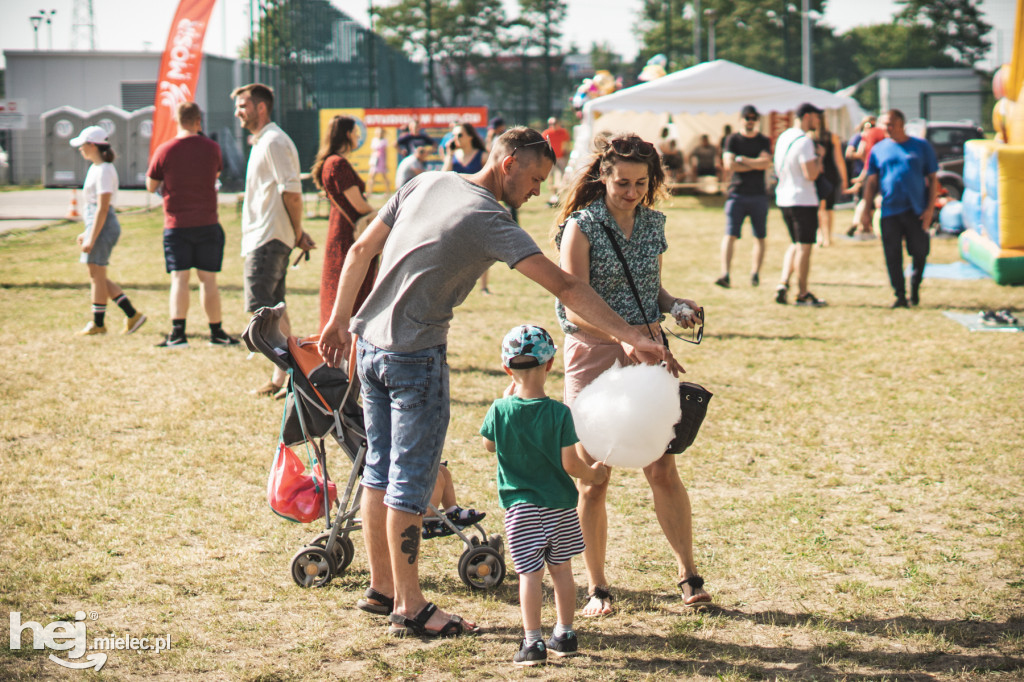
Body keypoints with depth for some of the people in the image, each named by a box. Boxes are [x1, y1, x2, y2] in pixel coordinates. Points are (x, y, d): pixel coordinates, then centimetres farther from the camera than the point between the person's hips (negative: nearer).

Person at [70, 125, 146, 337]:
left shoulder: (104, 171, -14)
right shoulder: (96, 168, 16)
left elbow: (102, 208, -19)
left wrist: (91, 239, -21)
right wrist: (86, 233, 22)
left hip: (103, 226, -10)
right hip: (96, 224, 10)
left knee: (97, 276, -2)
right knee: (97, 277, 11)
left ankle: (98, 323, 6)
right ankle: (132, 315, 11)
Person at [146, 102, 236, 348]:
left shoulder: (164, 151, -5)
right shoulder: (212, 148, 0)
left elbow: (151, 186, 4)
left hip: (176, 224, -1)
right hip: (207, 222, 1)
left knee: (179, 279, 0)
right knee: (208, 279, 7)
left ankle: (178, 332, -9)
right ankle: (216, 332, 13)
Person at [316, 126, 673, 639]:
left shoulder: (426, 183, 7)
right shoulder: (488, 220, -15)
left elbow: (361, 250, 12)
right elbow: (562, 286, -21)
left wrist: (340, 319, 20)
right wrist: (632, 338, -24)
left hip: (368, 344, 8)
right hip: (414, 354, -8)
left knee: (381, 467, 16)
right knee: (411, 479, -2)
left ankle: (381, 584, 27)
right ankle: (409, 608, 4)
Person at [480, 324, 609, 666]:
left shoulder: (500, 410, -9)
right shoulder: (559, 413, -11)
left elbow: (489, 445, 10)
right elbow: (569, 463, -12)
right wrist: (592, 474, 9)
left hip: (519, 507, -1)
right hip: (559, 504, 1)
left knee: (530, 574, -1)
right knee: (561, 569, 14)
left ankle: (533, 641, -6)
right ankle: (564, 635, 22)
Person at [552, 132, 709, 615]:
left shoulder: (653, 223, 7)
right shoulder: (581, 227, -9)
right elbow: (575, 307, -16)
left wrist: (675, 305, -1)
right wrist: (627, 332, -29)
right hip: (594, 356, -4)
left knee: (663, 470, 0)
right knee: (593, 478, 2)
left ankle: (688, 575, 10)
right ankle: (596, 586, 13)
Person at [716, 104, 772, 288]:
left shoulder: (764, 141, 9)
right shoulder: (733, 140, 6)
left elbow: (766, 163, -7)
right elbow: (728, 164, -7)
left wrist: (742, 160, -6)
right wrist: (755, 165, -4)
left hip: (759, 195, 2)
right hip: (737, 194, -2)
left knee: (759, 237, 3)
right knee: (730, 234, -12)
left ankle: (755, 273, 9)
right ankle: (725, 274, -20)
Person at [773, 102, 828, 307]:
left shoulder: (783, 137, 10)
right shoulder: (804, 141, -18)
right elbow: (811, 175, -23)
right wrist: (819, 156, -7)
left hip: (783, 198, 8)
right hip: (803, 200, -8)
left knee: (796, 244, 19)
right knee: (804, 246, 0)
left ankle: (783, 283, 6)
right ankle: (802, 294, 5)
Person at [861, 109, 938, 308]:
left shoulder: (921, 147, 5)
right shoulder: (879, 150, 9)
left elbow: (932, 179, 5)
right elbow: (872, 182, 11)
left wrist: (930, 209, -5)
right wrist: (866, 210, 3)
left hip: (916, 211, -1)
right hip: (889, 211, 1)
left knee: (920, 253, 1)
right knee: (893, 256, -1)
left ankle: (915, 287, 24)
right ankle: (899, 295, 7)